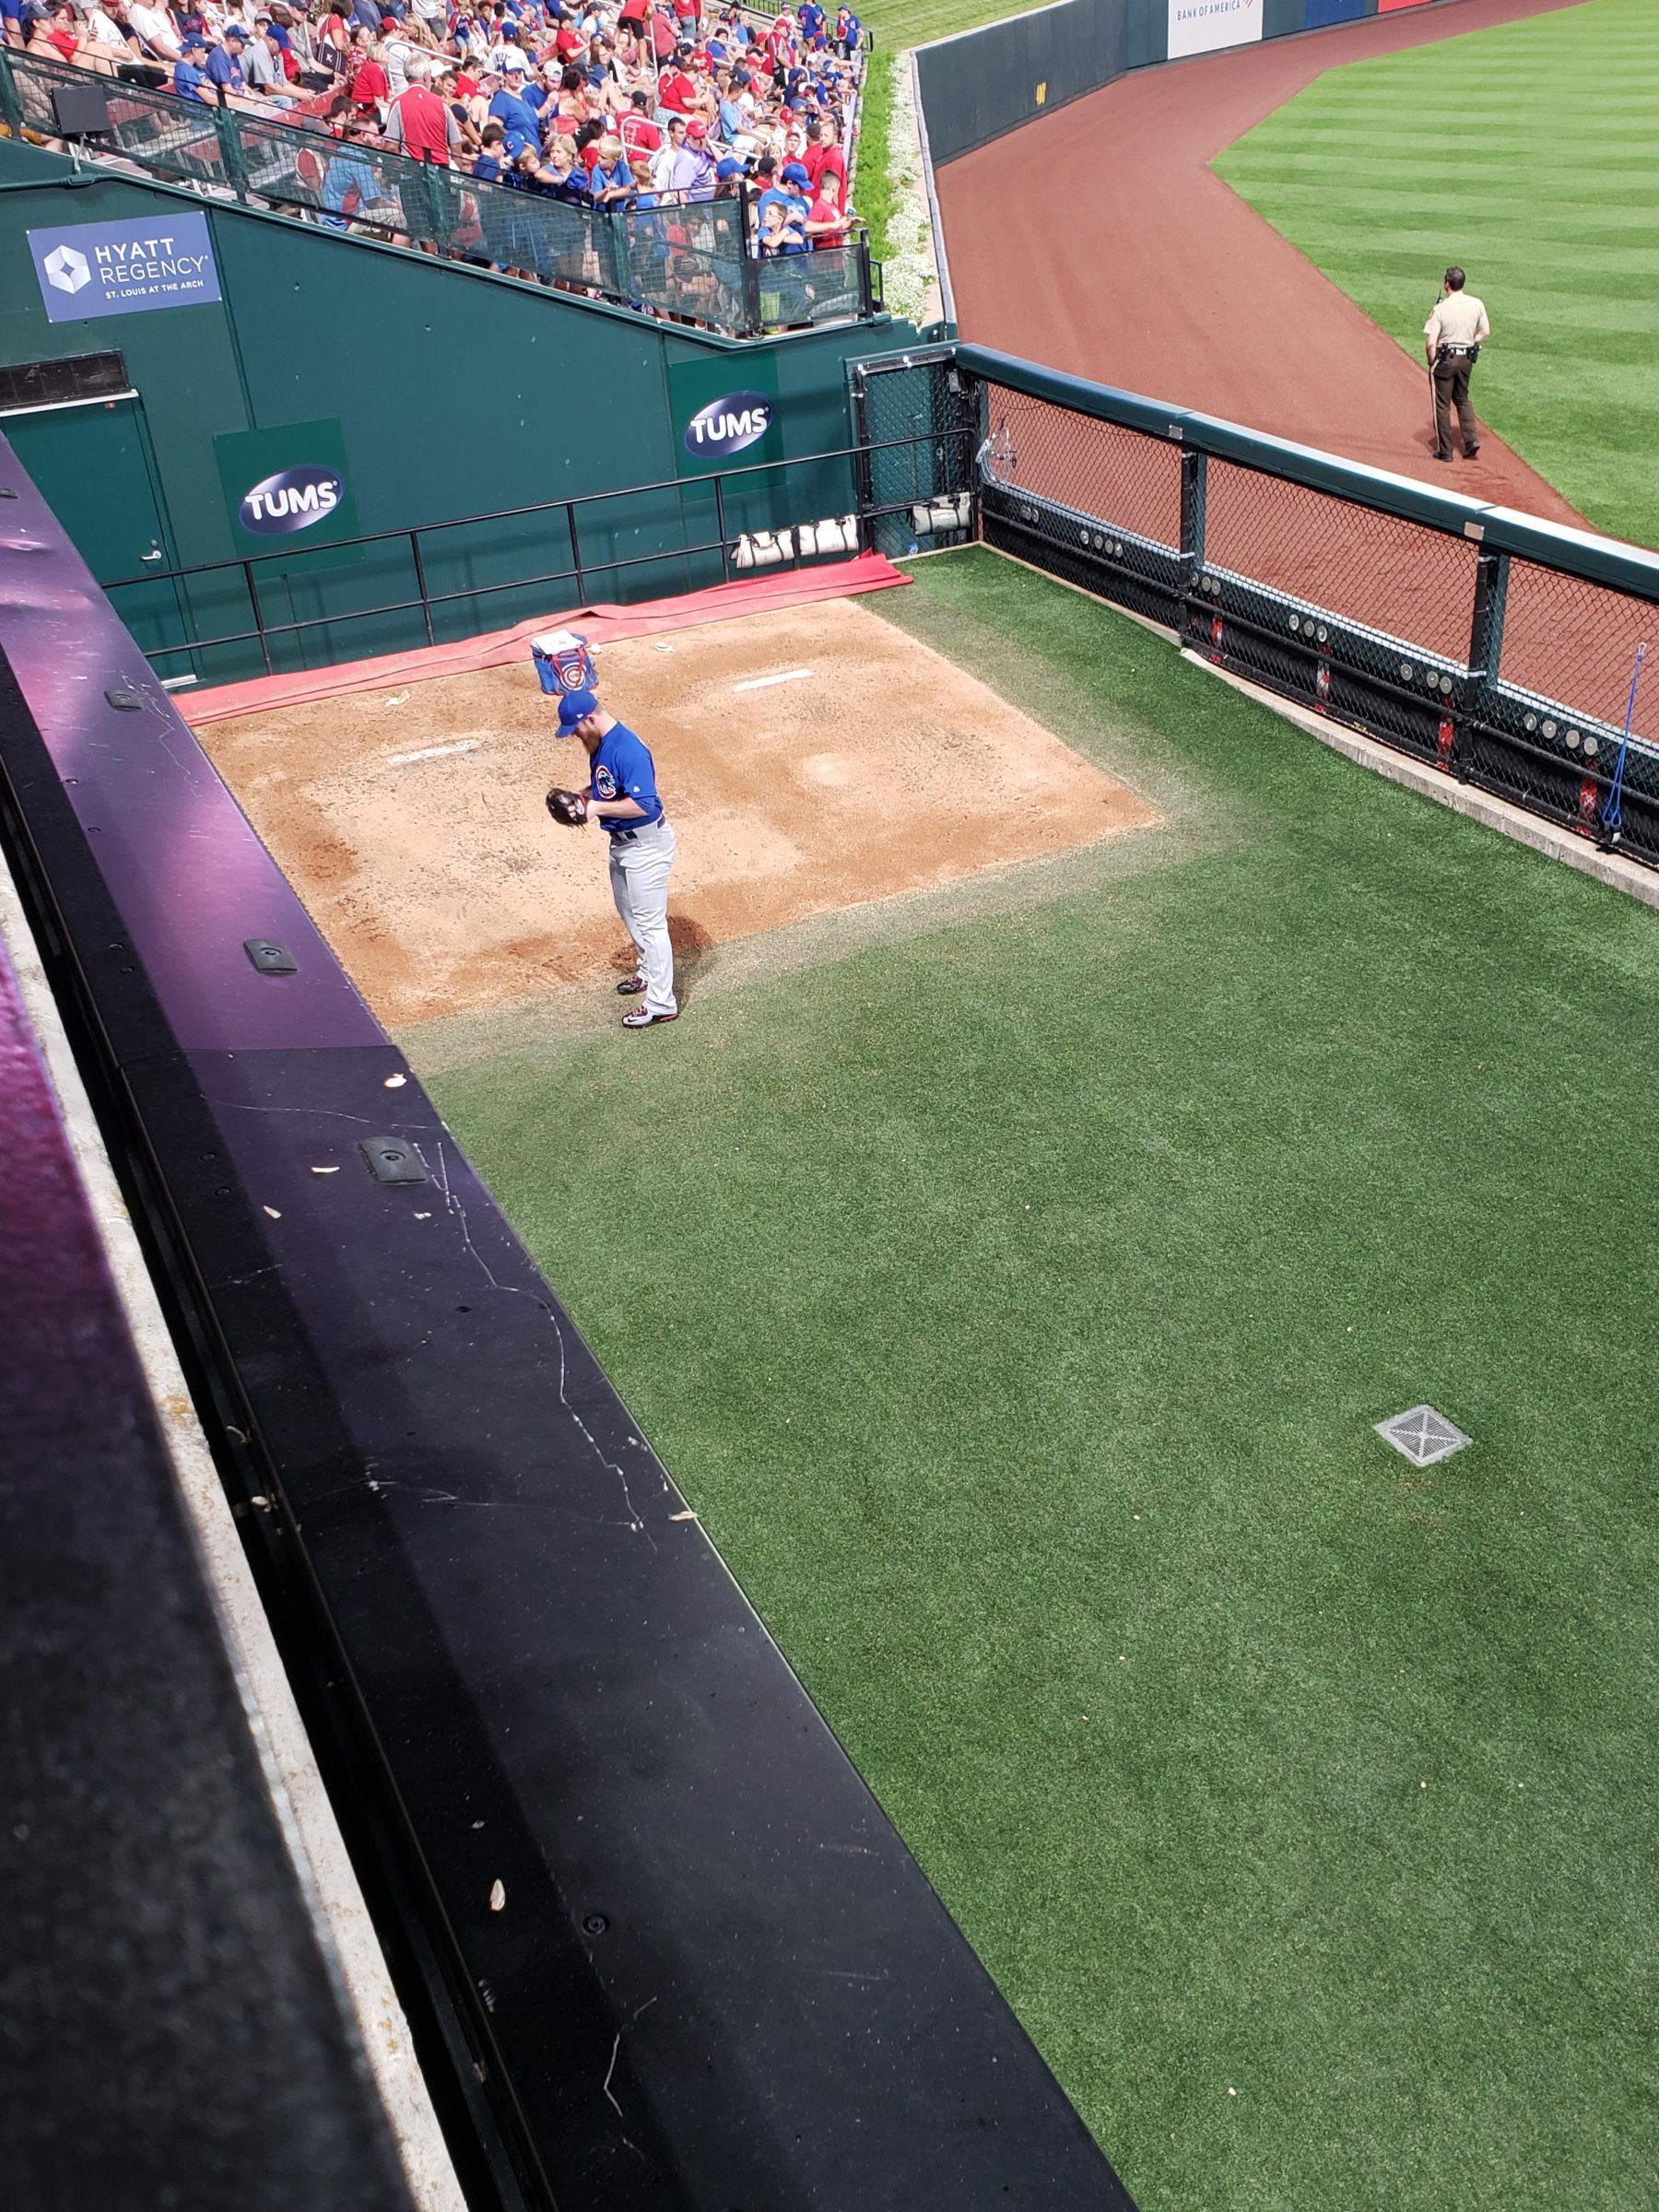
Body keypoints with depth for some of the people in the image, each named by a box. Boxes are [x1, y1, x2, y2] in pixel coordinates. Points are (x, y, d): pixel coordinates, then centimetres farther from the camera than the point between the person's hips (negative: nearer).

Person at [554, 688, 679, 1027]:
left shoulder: (628, 750, -27)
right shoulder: (599, 742, 3)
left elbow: (642, 805, -32)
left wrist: (596, 808, -26)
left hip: (645, 844, -10)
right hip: (620, 842, 10)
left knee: (649, 921, -5)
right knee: (629, 912, 25)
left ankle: (662, 1004, 1)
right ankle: (648, 970, 47)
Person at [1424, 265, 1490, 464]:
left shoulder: (1440, 308, -17)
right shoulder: (1477, 304, -2)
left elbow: (1430, 343, -19)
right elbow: (1485, 332, 6)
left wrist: (1432, 363, -5)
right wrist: (1470, 345, 15)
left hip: (1445, 358, -5)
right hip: (1467, 358, 5)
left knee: (1442, 405, 6)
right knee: (1462, 399, 23)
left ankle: (1445, 451, 9)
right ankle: (1471, 439, 10)